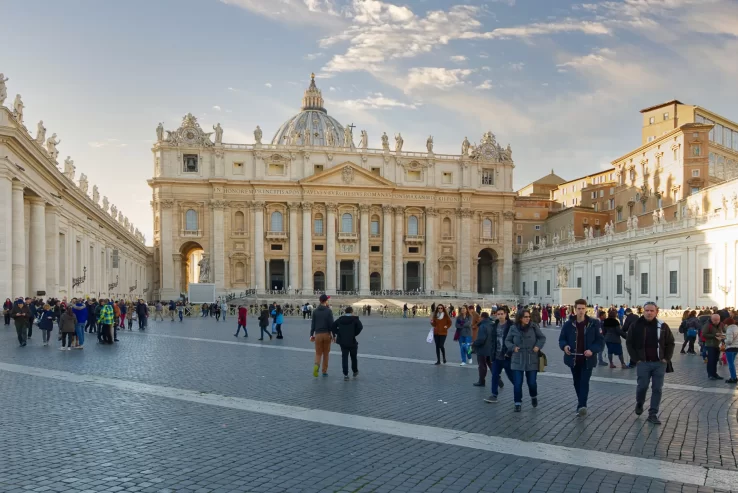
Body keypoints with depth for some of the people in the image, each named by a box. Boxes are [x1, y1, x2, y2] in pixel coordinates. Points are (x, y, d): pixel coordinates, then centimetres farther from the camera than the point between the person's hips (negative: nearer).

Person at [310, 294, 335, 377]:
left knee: (318, 353, 7)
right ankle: (324, 371, 15)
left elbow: (313, 324, 3)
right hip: (327, 334, -2)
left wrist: (311, 335, 6)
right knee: (326, 354, 11)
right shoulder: (328, 311, -6)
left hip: (318, 334, 2)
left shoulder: (315, 311, 3)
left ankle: (316, 365, -22)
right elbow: (331, 324, -9)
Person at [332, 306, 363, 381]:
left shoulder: (340, 319, 5)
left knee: (344, 357, 5)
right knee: (353, 357, 16)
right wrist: (355, 334, -7)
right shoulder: (355, 319, -5)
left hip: (343, 341, 2)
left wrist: (335, 335, 9)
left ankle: (345, 374, 1)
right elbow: (360, 327, -19)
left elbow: (333, 326, 0)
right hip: (352, 341, -2)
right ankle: (355, 372, 29)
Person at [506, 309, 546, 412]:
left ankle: (534, 397, 38)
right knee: (517, 383, -3)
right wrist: (513, 347, -11)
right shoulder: (513, 328, -4)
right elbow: (507, 341, 7)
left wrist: (538, 346, -8)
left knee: (532, 382, 6)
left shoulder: (533, 327, -4)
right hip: (517, 360, 0)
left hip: (531, 360, 0)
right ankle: (518, 403, 12)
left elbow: (542, 338, 8)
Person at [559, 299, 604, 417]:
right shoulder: (568, 324, -1)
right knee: (577, 382, 14)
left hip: (587, 359, -3)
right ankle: (581, 404, 31)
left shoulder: (594, 323, -5)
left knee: (584, 382, -11)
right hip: (573, 358, 3)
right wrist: (564, 346, -17)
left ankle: (582, 406, -17)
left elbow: (599, 340, -3)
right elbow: (562, 339, 6)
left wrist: (592, 350, -20)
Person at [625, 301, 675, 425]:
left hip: (659, 363, 2)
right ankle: (639, 404, 28)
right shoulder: (636, 326, -3)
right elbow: (629, 343, 2)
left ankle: (653, 414, 10)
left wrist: (666, 358, -1)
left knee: (657, 389, 1)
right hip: (643, 363, -1)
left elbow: (670, 343, 9)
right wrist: (636, 358, -5)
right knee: (642, 386, -2)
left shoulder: (662, 326, 1)